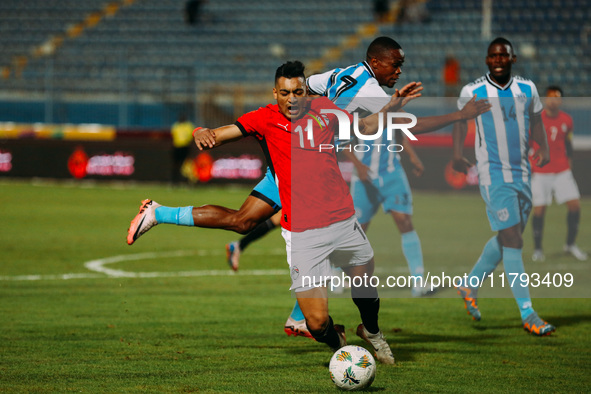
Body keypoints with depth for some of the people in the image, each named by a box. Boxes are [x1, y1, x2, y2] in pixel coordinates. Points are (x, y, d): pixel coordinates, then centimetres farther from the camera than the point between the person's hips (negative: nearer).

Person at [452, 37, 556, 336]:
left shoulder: (527, 89, 5)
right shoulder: (472, 92, -4)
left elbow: (536, 122, 17)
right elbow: (461, 122, 11)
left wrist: (543, 148, 0)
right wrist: (457, 155, -2)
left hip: (522, 174, 5)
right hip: (493, 174, -5)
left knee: (507, 238, 13)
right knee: (512, 240, -13)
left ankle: (469, 285, 35)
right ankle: (528, 315, -14)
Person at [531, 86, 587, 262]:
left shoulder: (566, 120, 4)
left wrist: (569, 163, 13)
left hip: (562, 171, 3)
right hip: (540, 173, -3)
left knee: (575, 205, -4)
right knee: (539, 209, -5)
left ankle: (570, 244, 13)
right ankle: (537, 249, 9)